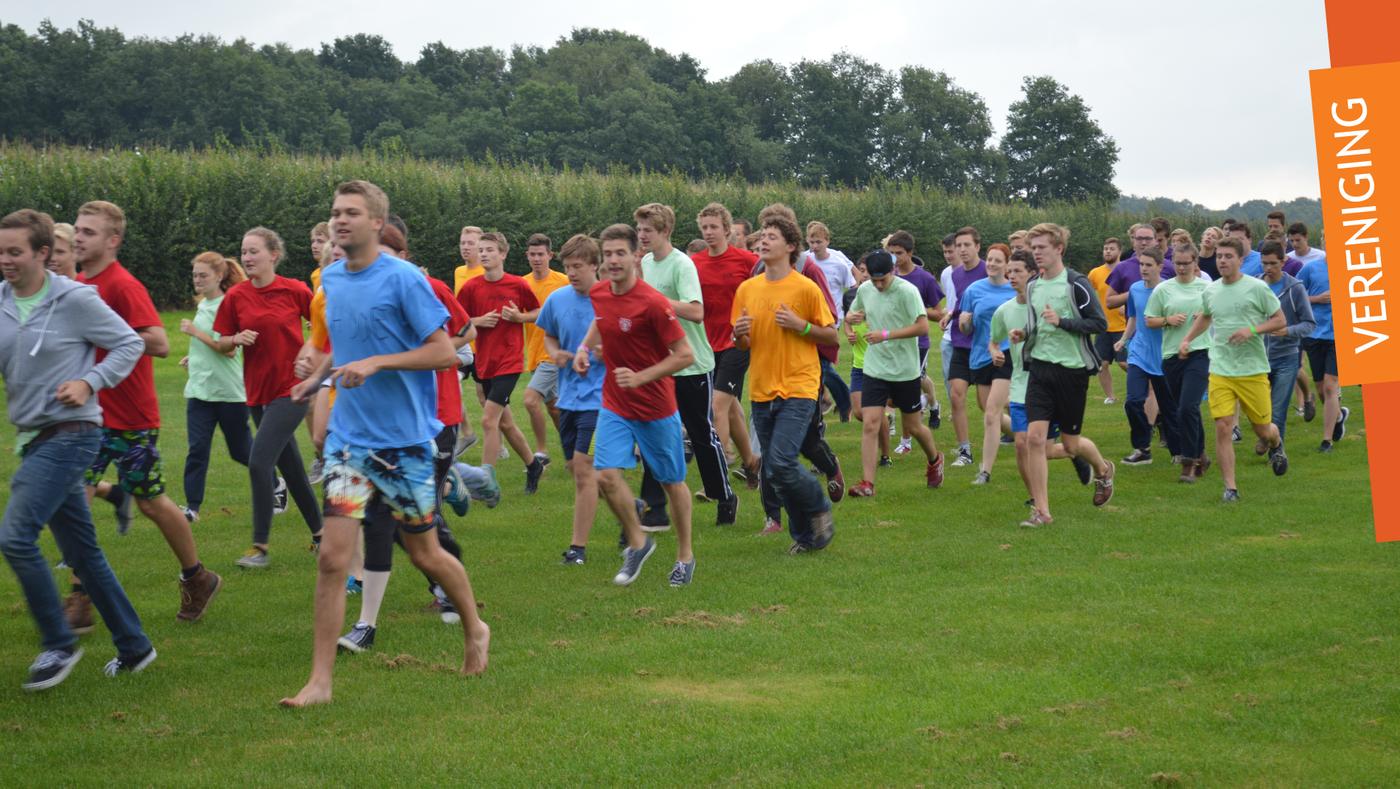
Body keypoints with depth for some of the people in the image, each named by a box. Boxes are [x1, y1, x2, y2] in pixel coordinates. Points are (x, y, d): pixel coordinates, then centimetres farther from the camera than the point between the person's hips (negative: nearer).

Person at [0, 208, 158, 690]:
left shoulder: (75, 299, -10)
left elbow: (130, 344, -2)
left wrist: (90, 381, -14)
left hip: (70, 434, -7)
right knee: (81, 551, 12)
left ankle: (59, 644, -3)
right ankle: (133, 646, 23)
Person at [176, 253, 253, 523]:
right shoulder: (203, 305, 11)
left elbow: (228, 348, -20)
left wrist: (195, 332, -20)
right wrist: (195, 357, 14)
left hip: (229, 390, -6)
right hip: (199, 389, 6)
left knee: (240, 450, 7)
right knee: (197, 448, -4)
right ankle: (192, 506, -3)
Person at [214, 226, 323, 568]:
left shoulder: (295, 290, -8)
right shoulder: (236, 296, 1)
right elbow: (222, 344, 7)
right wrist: (237, 338, -13)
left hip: (292, 389, -5)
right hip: (258, 390, 5)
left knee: (260, 460, -16)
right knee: (290, 467, 13)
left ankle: (260, 545, -9)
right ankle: (318, 532, 30)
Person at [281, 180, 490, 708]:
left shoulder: (403, 279, -13)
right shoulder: (331, 279, 7)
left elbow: (444, 351, -14)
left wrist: (376, 363, -23)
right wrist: (316, 376, 5)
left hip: (404, 439, -4)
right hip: (349, 439, 4)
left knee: (424, 554, 11)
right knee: (332, 557, -5)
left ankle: (475, 630, 38)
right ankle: (319, 681, -1)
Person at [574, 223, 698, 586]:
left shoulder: (653, 303, -21)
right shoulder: (598, 294, -2)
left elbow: (685, 355, -19)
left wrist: (640, 377, -25)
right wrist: (585, 346, 6)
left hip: (656, 408, -4)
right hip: (614, 404, 5)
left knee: (672, 481, 10)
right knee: (606, 474, -10)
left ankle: (685, 555, 29)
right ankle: (637, 542, 14)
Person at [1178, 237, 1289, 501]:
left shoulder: (1257, 288, -5)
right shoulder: (1210, 291, 8)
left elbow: (1280, 320, 0)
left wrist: (1252, 330, -15)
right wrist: (1187, 339, 18)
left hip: (1253, 370, -2)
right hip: (1220, 371, 2)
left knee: (1263, 429, 8)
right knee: (1223, 427, -9)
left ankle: (1276, 445, 45)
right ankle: (1230, 487, -2)